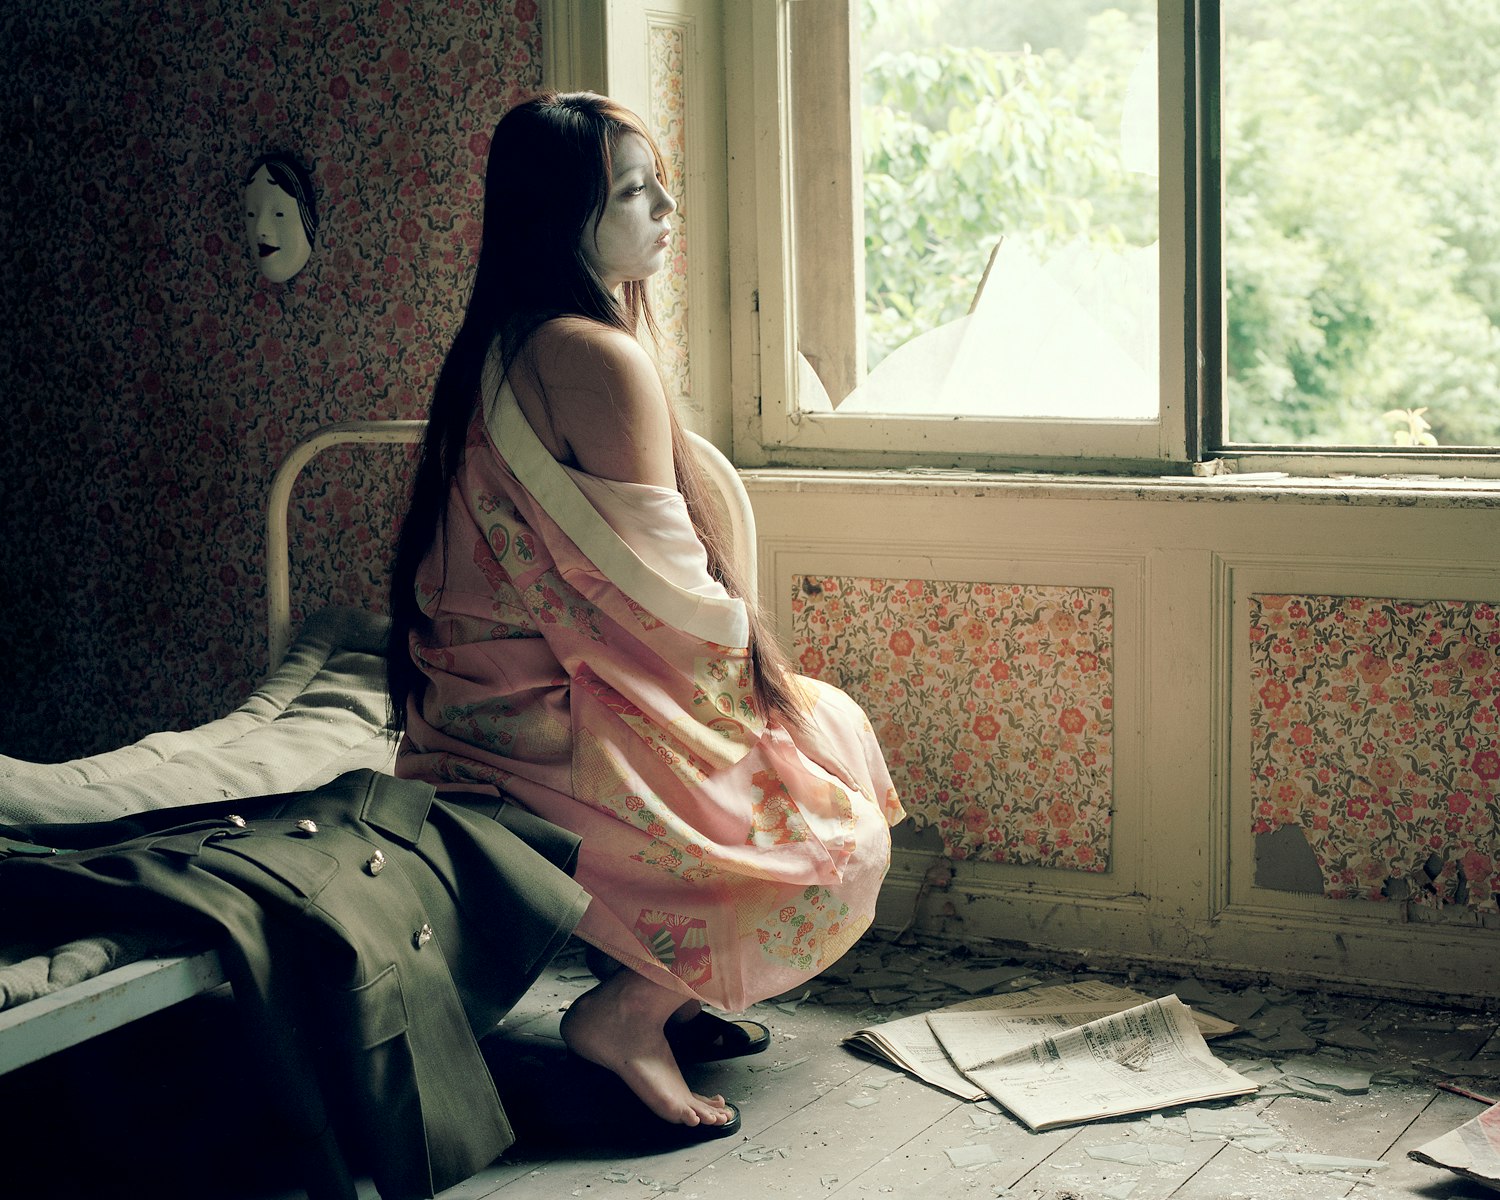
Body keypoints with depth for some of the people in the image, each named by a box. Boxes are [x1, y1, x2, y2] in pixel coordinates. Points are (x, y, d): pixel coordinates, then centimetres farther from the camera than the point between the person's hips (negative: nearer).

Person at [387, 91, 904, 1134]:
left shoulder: (502, 345, 10)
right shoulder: (600, 357, -21)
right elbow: (669, 594, -18)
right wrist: (751, 634, 1)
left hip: (495, 696, 10)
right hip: (561, 725, -10)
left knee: (834, 726, 21)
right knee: (840, 835, 0)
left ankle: (684, 992, 18)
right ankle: (626, 1015, -2)